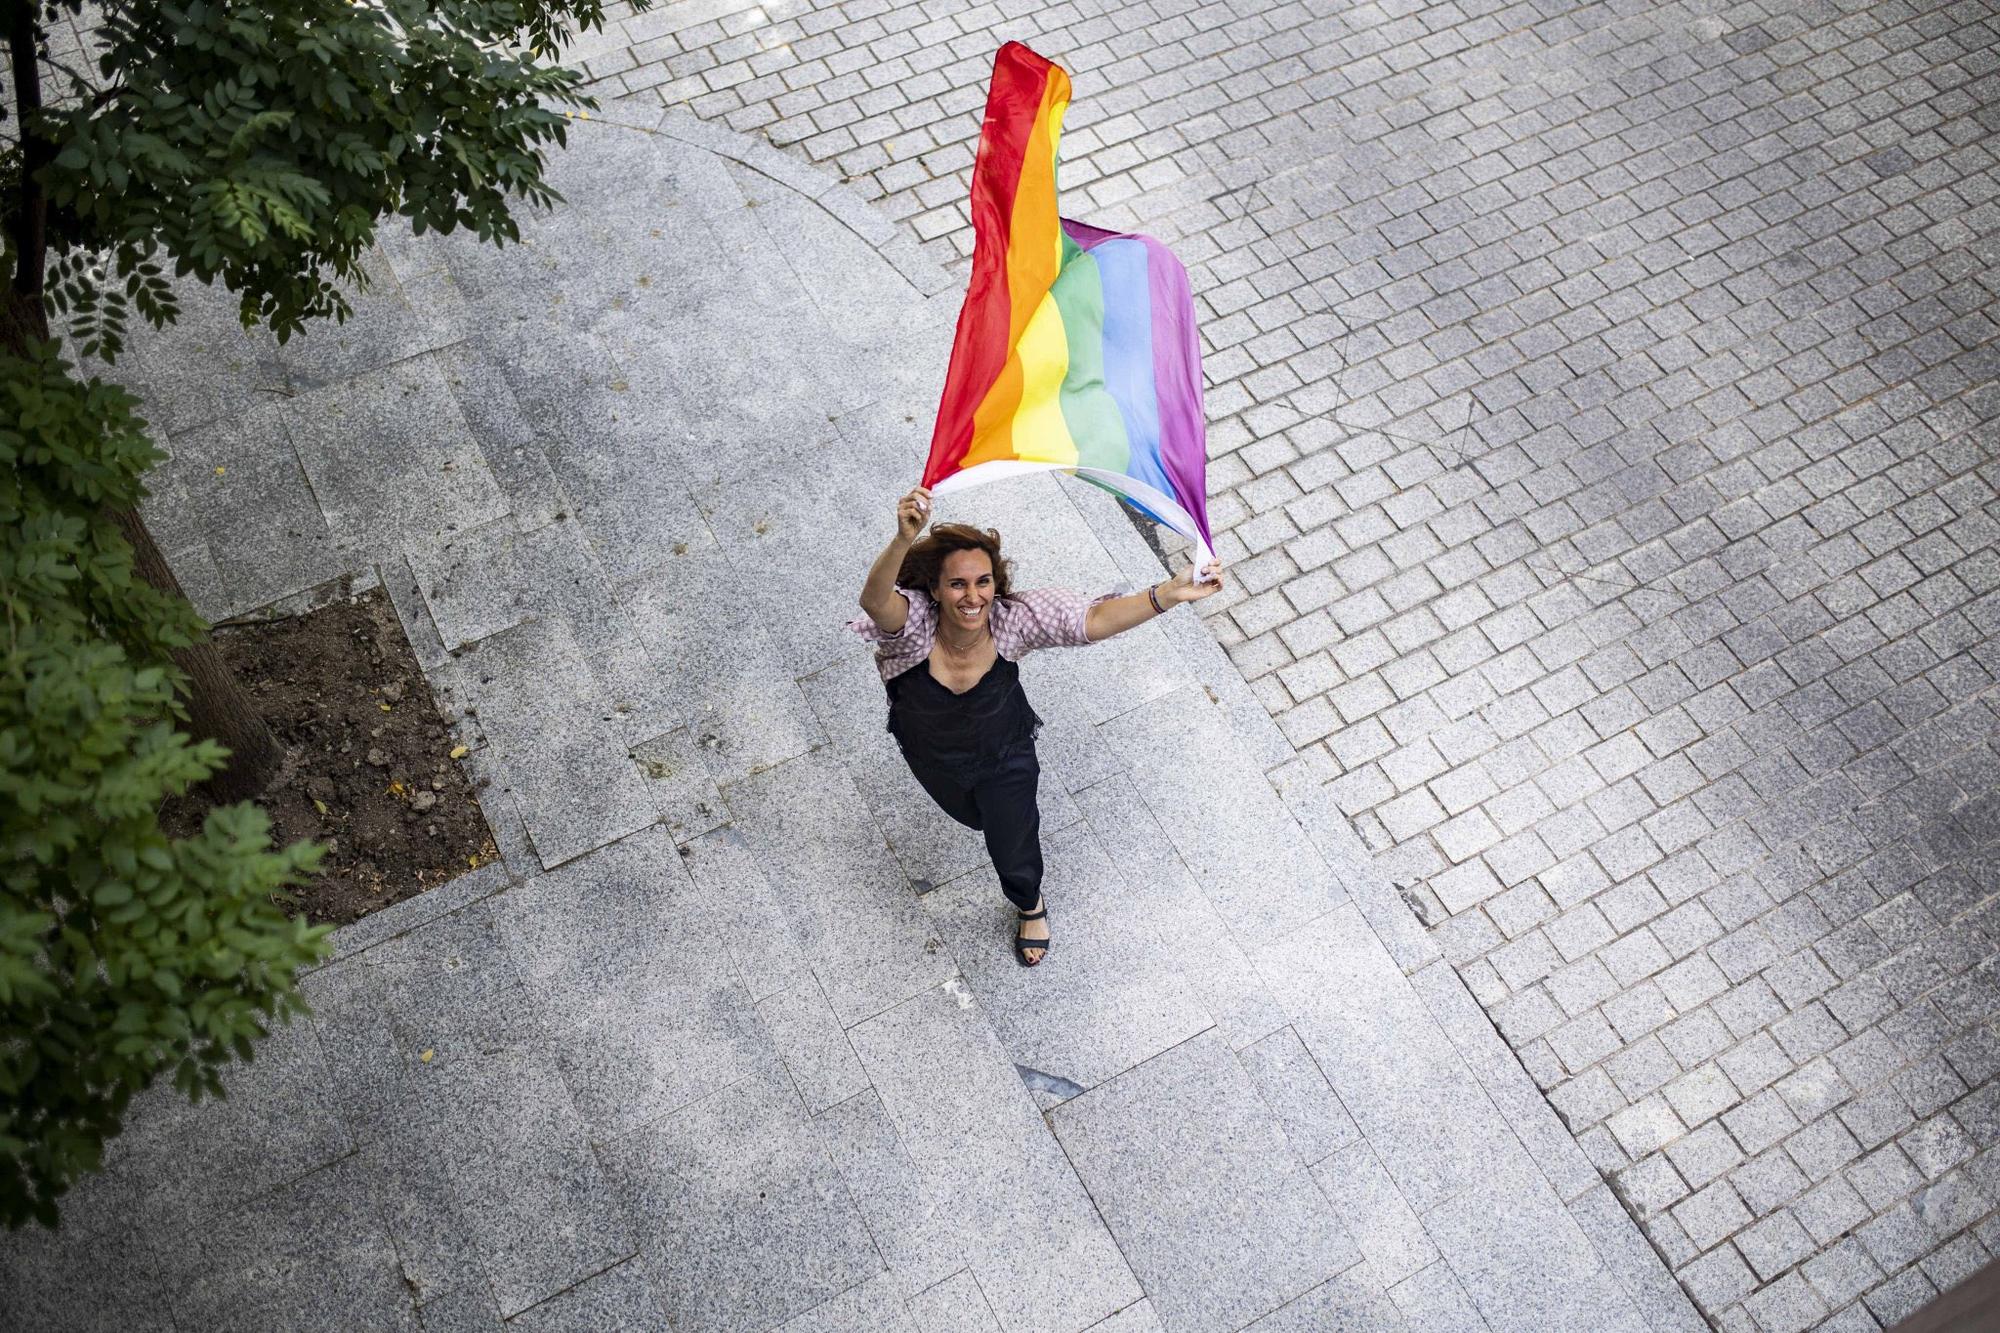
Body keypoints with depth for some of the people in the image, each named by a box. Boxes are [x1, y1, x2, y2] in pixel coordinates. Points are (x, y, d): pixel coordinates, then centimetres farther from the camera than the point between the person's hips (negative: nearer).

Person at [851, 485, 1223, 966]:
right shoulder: (914, 624, -40)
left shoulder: (1011, 619, -35)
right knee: (974, 817, 33)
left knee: (1015, 862, 19)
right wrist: (903, 539, -84)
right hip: (935, 759, 0)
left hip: (1005, 751, 0)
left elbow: (1093, 620, -40)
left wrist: (1170, 593, -54)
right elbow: (875, 601, -63)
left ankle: (1031, 906, 57)